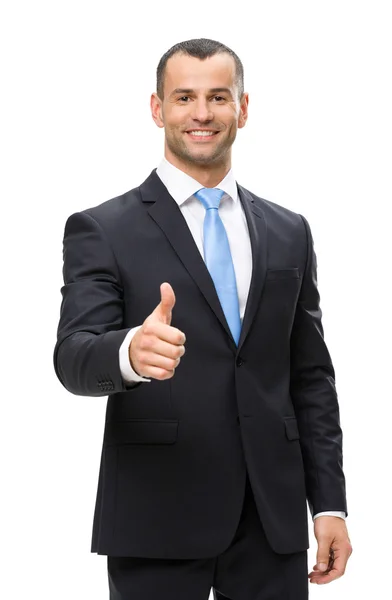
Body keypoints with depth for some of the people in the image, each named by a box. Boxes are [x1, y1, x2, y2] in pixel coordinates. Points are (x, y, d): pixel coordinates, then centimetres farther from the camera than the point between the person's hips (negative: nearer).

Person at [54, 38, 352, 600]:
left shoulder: (288, 232, 11)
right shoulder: (101, 230, -1)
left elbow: (311, 376, 13)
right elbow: (74, 356, -13)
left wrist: (330, 504, 6)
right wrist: (131, 351, -36)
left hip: (273, 520, 3)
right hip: (158, 518, -3)